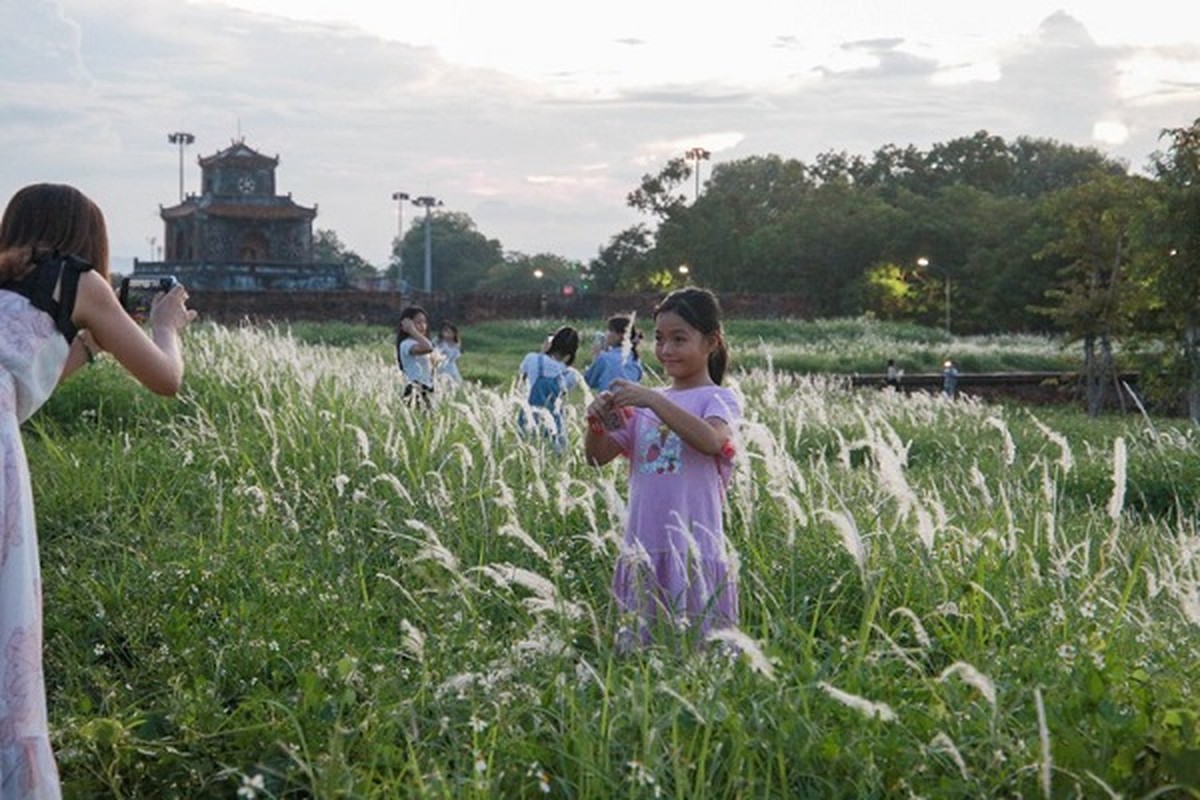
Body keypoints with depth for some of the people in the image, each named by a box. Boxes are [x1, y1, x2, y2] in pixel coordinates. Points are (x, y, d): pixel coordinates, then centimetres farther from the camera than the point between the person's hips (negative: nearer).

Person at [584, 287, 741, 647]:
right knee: (637, 643, 8)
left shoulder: (718, 399, -1)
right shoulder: (643, 404, 14)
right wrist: (597, 423, -10)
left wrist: (652, 400, -26)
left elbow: (711, 440, -22)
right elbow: (598, 457, 11)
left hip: (695, 547, -5)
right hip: (644, 548, 5)